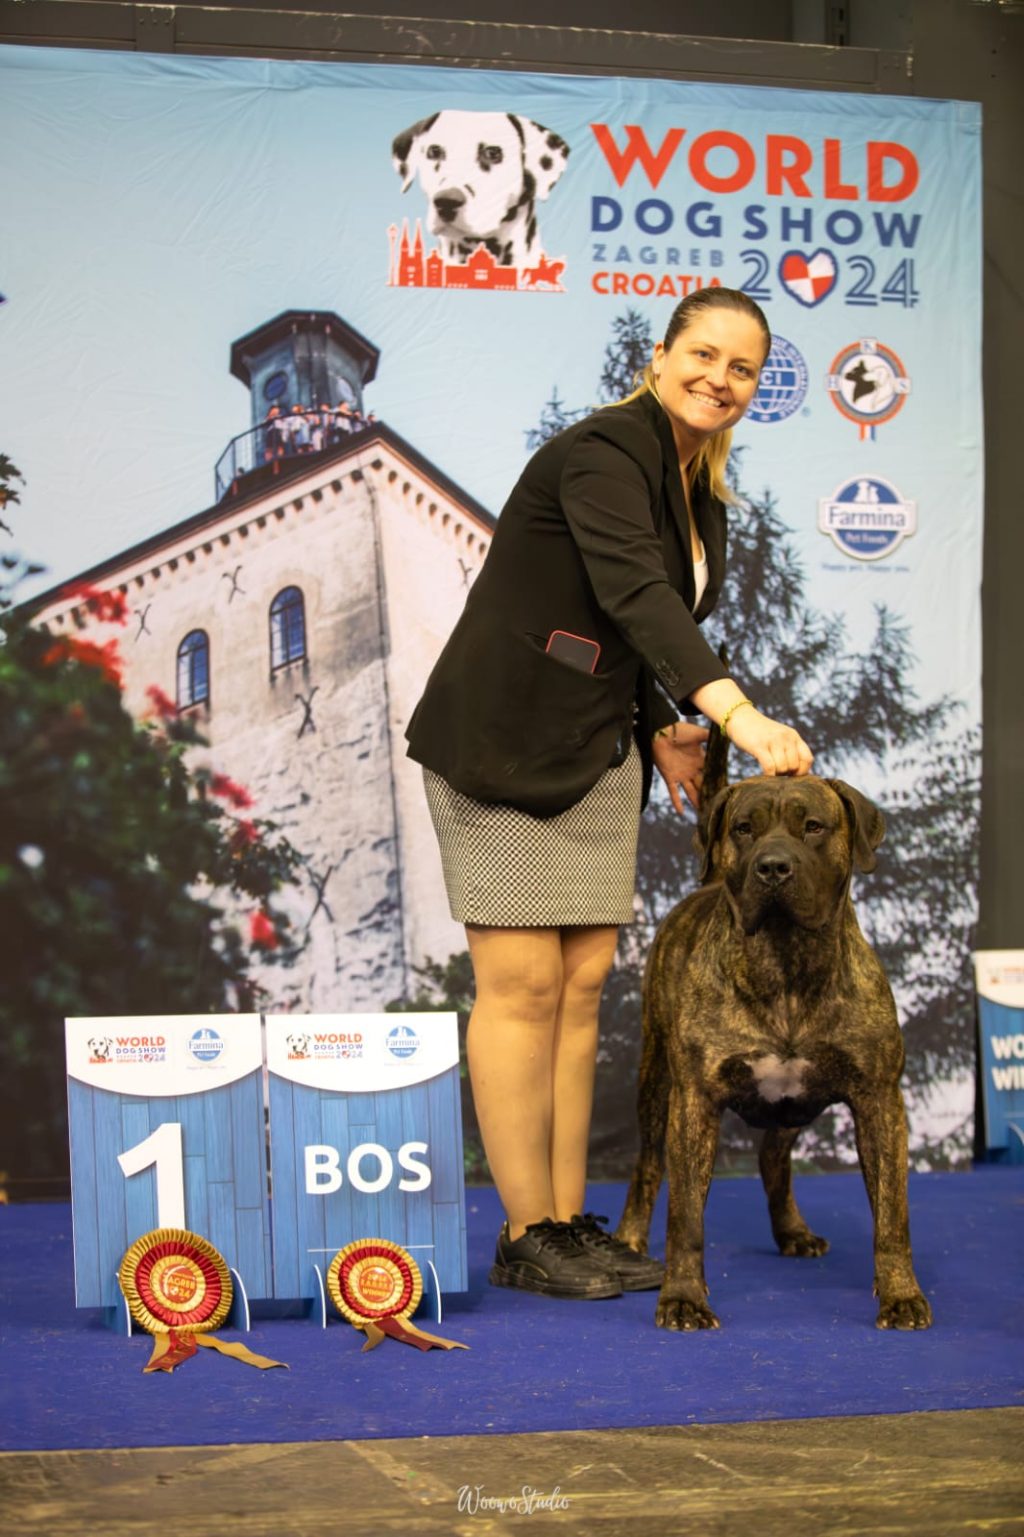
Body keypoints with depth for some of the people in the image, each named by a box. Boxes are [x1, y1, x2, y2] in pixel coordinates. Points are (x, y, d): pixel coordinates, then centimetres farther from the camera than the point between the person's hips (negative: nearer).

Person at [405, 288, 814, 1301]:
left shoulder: (699, 493, 14)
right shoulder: (603, 452, -15)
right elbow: (634, 592, -31)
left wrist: (660, 728, 3)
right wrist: (733, 707, -43)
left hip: (596, 753, 9)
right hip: (501, 743, -9)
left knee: (583, 983, 6)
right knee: (523, 984, -6)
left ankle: (568, 1221, 13)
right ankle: (526, 1238, 1)